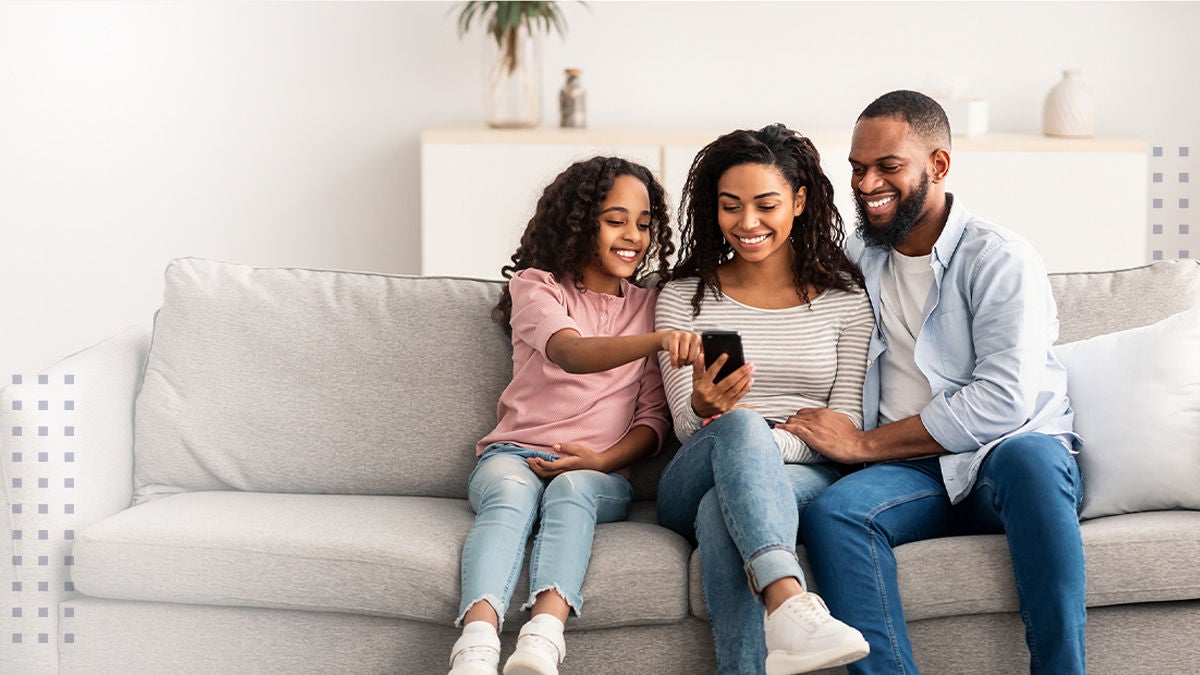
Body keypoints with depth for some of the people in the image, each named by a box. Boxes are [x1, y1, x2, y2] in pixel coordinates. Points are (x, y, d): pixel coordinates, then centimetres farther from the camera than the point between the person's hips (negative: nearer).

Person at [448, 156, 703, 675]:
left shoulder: (648, 307, 17)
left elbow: (653, 417, 12)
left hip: (600, 473, 1)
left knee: (572, 488, -35)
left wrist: (604, 459, -10)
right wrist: (658, 340, -35)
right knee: (510, 494, -36)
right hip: (514, 454, -1)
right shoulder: (536, 286, 6)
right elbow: (570, 353, -17)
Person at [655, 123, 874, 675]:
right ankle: (788, 606, -58)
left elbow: (847, 422, 3)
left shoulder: (845, 298, 9)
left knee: (722, 511, -36)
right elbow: (685, 427, 4)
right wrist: (706, 410, -22)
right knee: (741, 426, -37)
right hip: (697, 482, 0)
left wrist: (774, 444, -18)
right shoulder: (684, 299, 10)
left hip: (805, 478, 0)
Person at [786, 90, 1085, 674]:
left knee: (1028, 458, -40)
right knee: (830, 512, -30)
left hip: (1012, 456, -4)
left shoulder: (999, 259, -4)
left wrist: (864, 443, -13)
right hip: (915, 472, 4)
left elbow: (1003, 401, -15)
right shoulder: (861, 260, 16)